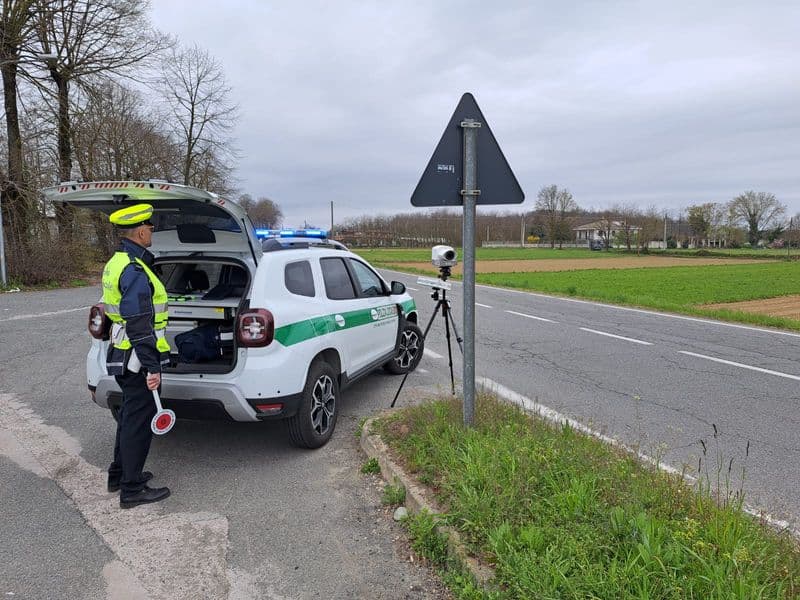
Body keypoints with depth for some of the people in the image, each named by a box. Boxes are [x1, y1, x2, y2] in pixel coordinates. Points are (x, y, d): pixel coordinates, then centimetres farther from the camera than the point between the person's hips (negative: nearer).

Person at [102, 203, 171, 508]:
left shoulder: (116, 263, 12)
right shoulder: (134, 271, -22)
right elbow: (139, 326, -25)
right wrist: (151, 367, -23)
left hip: (122, 356, 10)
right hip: (138, 360, -10)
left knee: (130, 415, 21)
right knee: (139, 420, -1)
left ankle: (118, 475, 34)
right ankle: (132, 490, 9)